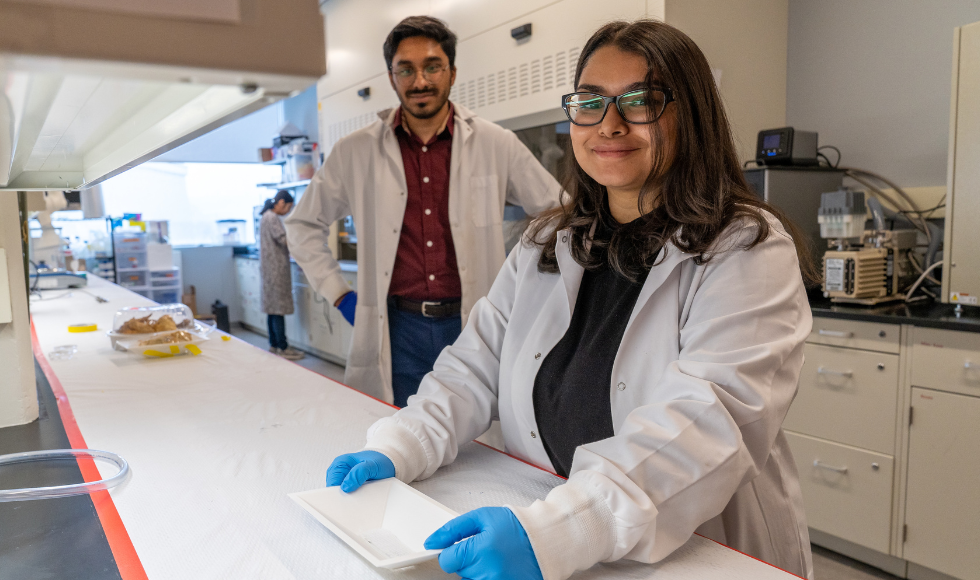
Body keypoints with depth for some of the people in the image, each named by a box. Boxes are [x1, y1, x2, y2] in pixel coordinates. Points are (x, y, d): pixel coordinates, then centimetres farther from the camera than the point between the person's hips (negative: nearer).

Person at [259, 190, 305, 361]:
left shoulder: (267, 216, 17)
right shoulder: (272, 218, -14)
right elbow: (285, 240, -19)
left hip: (270, 269, 10)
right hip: (276, 269, -10)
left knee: (273, 308, 12)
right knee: (279, 308, -7)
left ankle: (274, 345, 18)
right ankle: (283, 348, -4)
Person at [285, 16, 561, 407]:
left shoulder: (496, 145, 0)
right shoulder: (355, 152, 3)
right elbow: (304, 225, 14)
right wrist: (338, 295, 7)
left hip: (475, 327, 0)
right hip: (396, 332, 1)